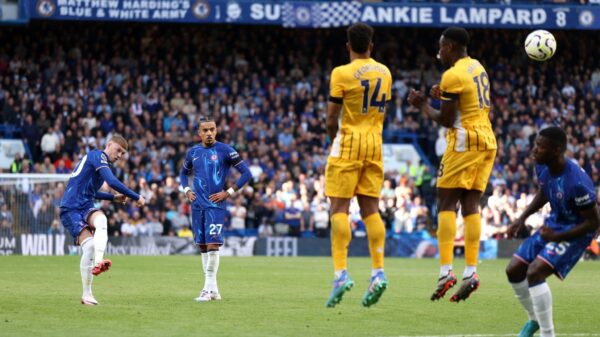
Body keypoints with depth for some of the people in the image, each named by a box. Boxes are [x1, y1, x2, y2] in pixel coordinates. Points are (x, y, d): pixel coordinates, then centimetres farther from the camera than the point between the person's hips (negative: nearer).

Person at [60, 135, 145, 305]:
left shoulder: (100, 160, 23)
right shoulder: (97, 155, -6)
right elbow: (112, 181, -20)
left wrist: (114, 198, 28)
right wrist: (137, 198, -16)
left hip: (86, 207, 7)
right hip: (71, 209, -7)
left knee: (101, 220, -26)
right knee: (89, 244, -22)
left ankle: (98, 262, -37)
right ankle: (86, 294, -18)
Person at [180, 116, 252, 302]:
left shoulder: (225, 151, -5)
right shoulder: (193, 152, 10)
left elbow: (246, 173, -5)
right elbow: (184, 173, 28)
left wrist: (228, 192, -9)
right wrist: (187, 190, 11)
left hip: (215, 205, -6)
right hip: (197, 205, 6)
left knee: (212, 245, -13)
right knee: (202, 246, 6)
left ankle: (209, 288, -10)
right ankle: (213, 289, 12)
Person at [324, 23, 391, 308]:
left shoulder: (342, 74, -9)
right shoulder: (384, 73, 9)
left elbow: (332, 118, -8)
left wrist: (333, 141, 9)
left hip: (348, 143, -5)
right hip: (375, 145, 5)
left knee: (339, 208, -5)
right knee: (370, 208, 7)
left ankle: (341, 273, -15)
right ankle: (378, 272, -2)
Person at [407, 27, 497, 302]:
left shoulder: (453, 76, -12)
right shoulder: (477, 67, 15)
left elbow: (446, 120, -11)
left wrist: (423, 105, 4)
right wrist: (443, 96, 17)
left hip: (465, 141, -8)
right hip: (487, 141, 8)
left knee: (446, 204, -5)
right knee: (471, 205, 6)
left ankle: (446, 271, -14)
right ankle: (471, 272, -1)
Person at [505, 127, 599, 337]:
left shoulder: (577, 182, -33)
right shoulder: (543, 168, -9)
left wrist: (557, 237, -27)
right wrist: (522, 218, 5)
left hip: (575, 232, -9)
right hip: (553, 223, 9)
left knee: (534, 272, -25)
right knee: (514, 271, 7)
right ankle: (535, 320, 31)